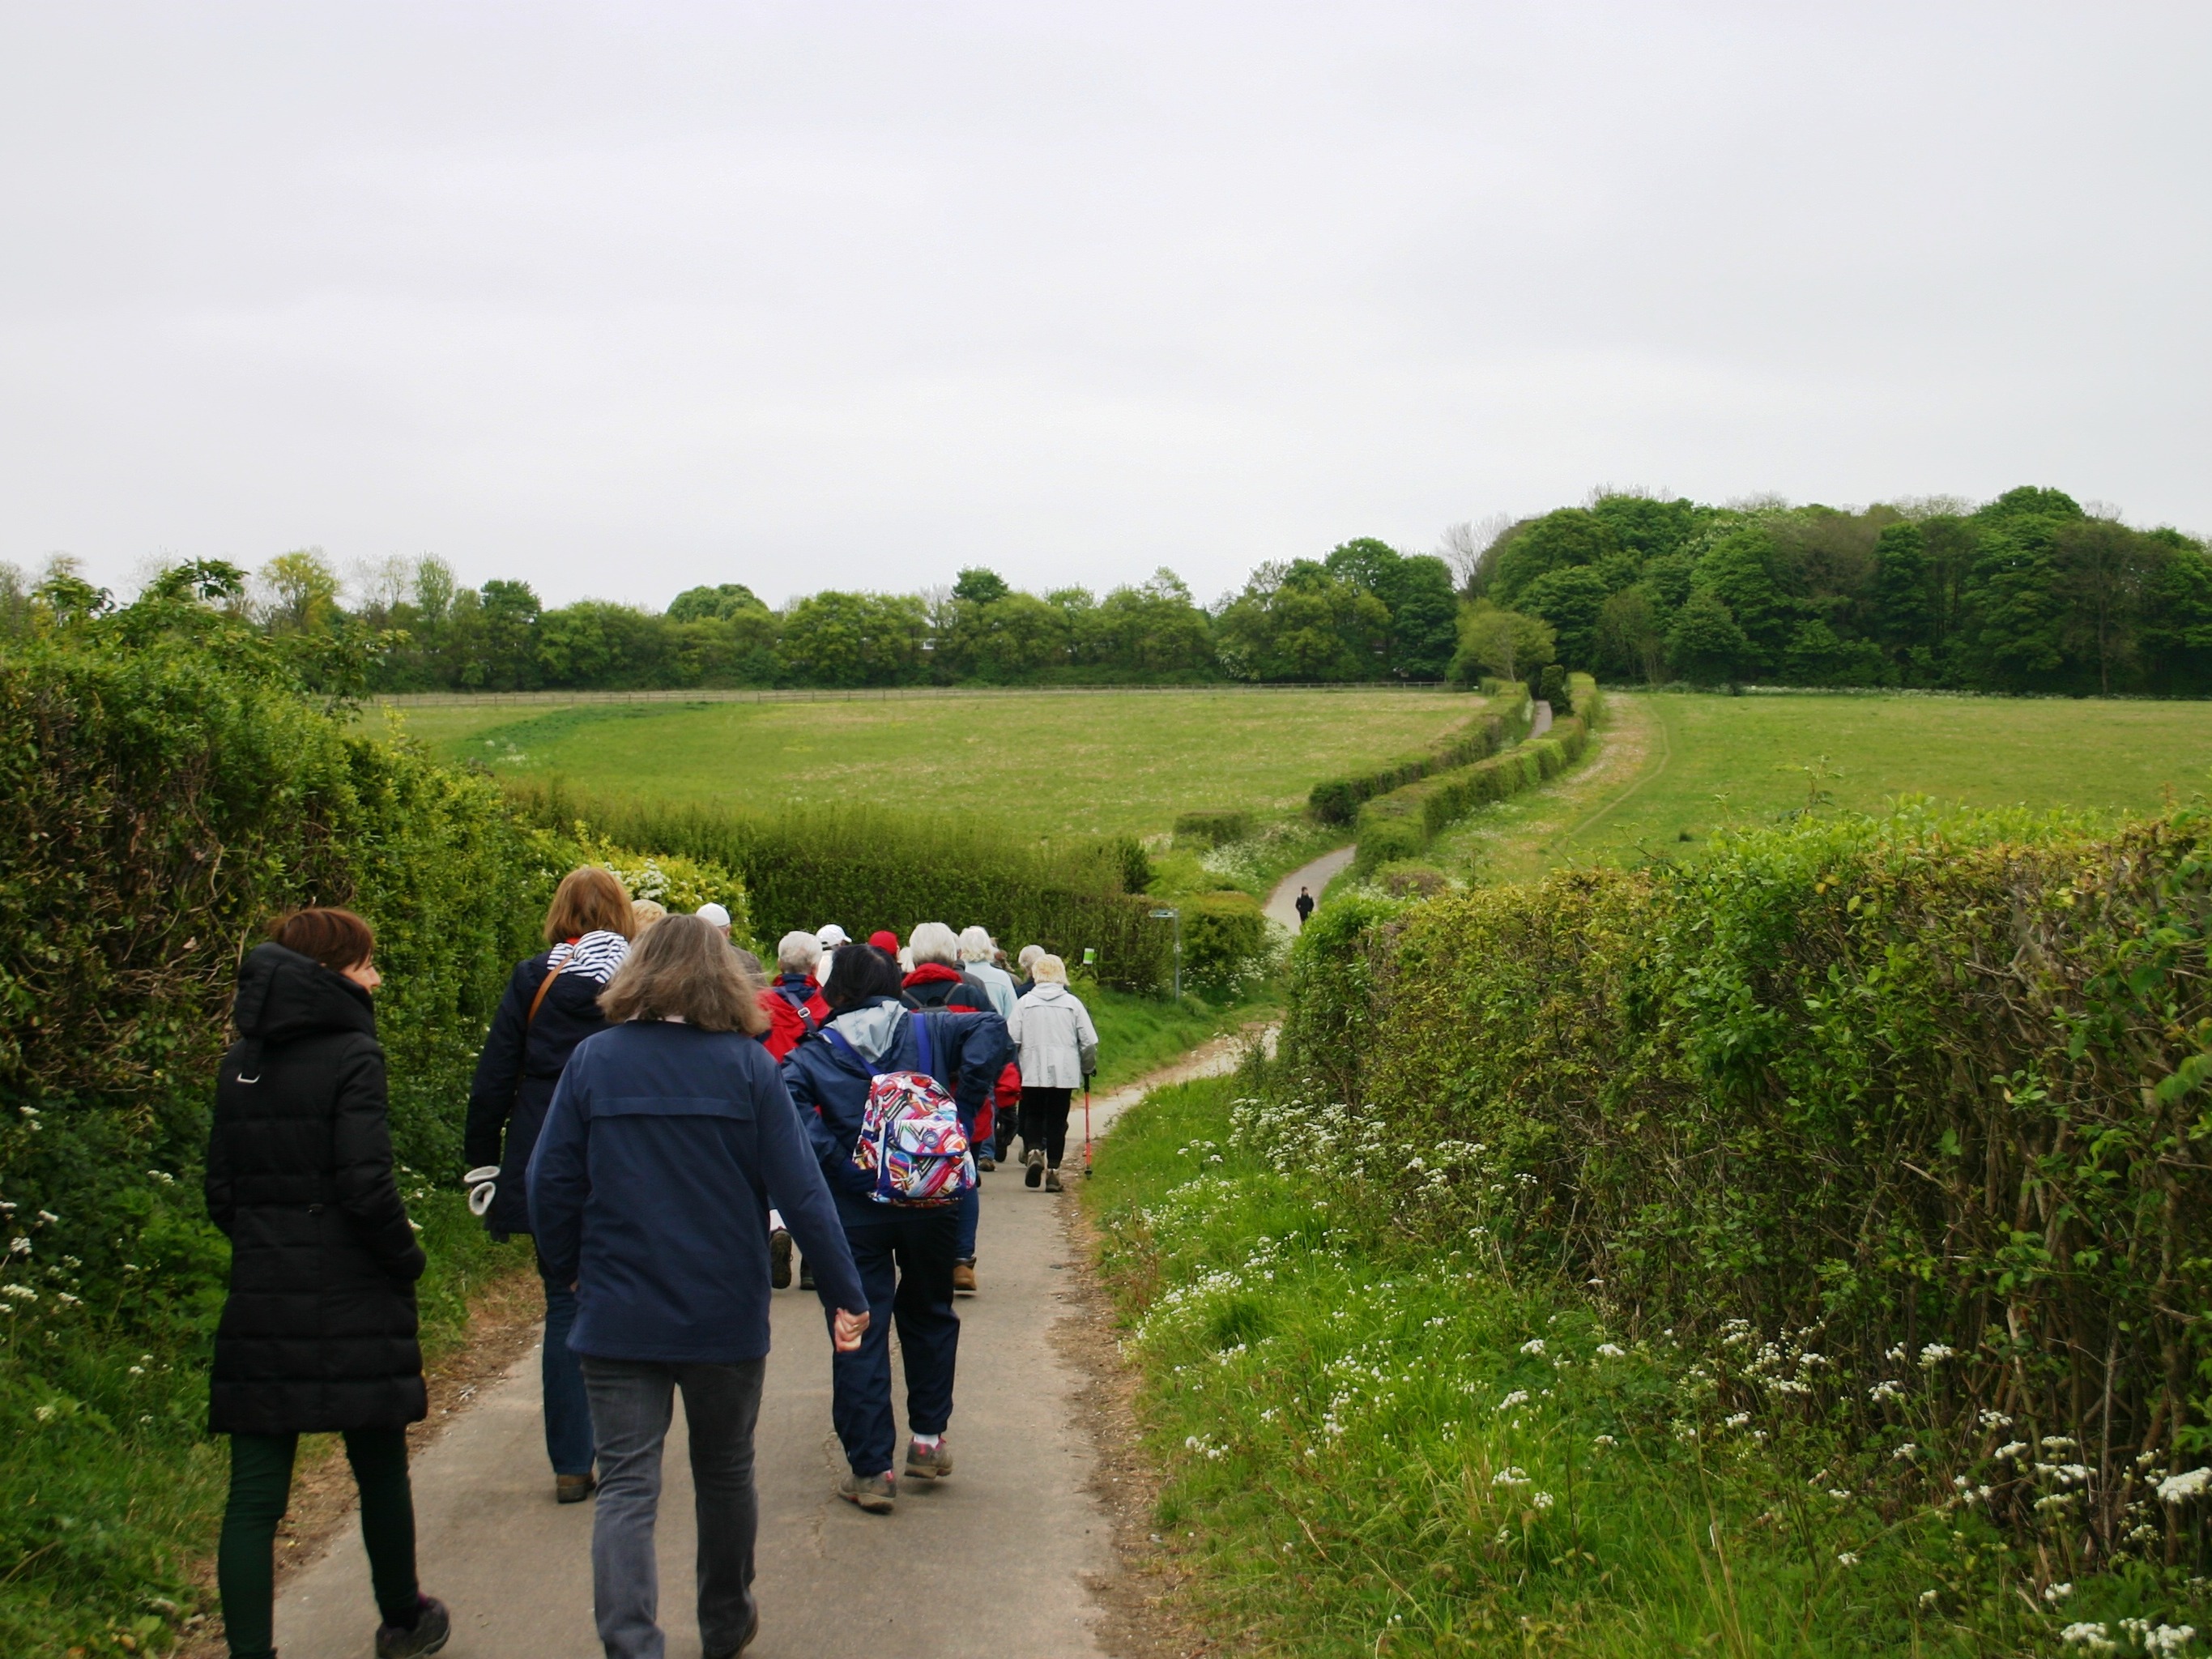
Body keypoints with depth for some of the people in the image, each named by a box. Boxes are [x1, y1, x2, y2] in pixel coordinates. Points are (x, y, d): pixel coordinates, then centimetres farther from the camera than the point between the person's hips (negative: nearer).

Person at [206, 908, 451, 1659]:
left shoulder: (240, 1062, 8)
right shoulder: (351, 1054, -12)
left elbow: (221, 1191, 9)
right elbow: (367, 1187, -18)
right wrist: (407, 1260, -4)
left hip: (259, 1298, 5)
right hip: (350, 1304, -5)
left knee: (254, 1493, 4)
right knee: (380, 1471, 14)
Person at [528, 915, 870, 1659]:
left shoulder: (594, 1059, -4)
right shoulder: (748, 1066, -8)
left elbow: (550, 1181, -2)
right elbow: (800, 1188, -9)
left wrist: (569, 1269, 14)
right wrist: (845, 1293, -4)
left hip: (619, 1313, 0)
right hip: (726, 1313, 1)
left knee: (626, 1487, 1)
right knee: (725, 1472, 19)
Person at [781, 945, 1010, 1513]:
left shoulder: (815, 1054, -1)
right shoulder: (928, 1030, 4)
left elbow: (782, 1098, -19)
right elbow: (989, 1029, -9)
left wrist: (831, 1160, -16)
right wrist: (961, 1114, -7)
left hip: (855, 1210, -2)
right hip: (931, 1204, 2)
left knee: (859, 1336, 3)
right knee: (929, 1315, 23)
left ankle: (870, 1470, 4)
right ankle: (929, 1438, 26)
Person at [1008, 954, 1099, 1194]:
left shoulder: (1025, 1002, -1)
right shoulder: (1072, 1003, 0)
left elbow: (1012, 1039, -2)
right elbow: (1089, 1042, 1)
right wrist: (1088, 1067, 17)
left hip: (1032, 1073, 0)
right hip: (1065, 1074, 0)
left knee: (1032, 1115, 14)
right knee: (1057, 1121, 7)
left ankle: (1033, 1152, -11)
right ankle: (1053, 1170, 3)